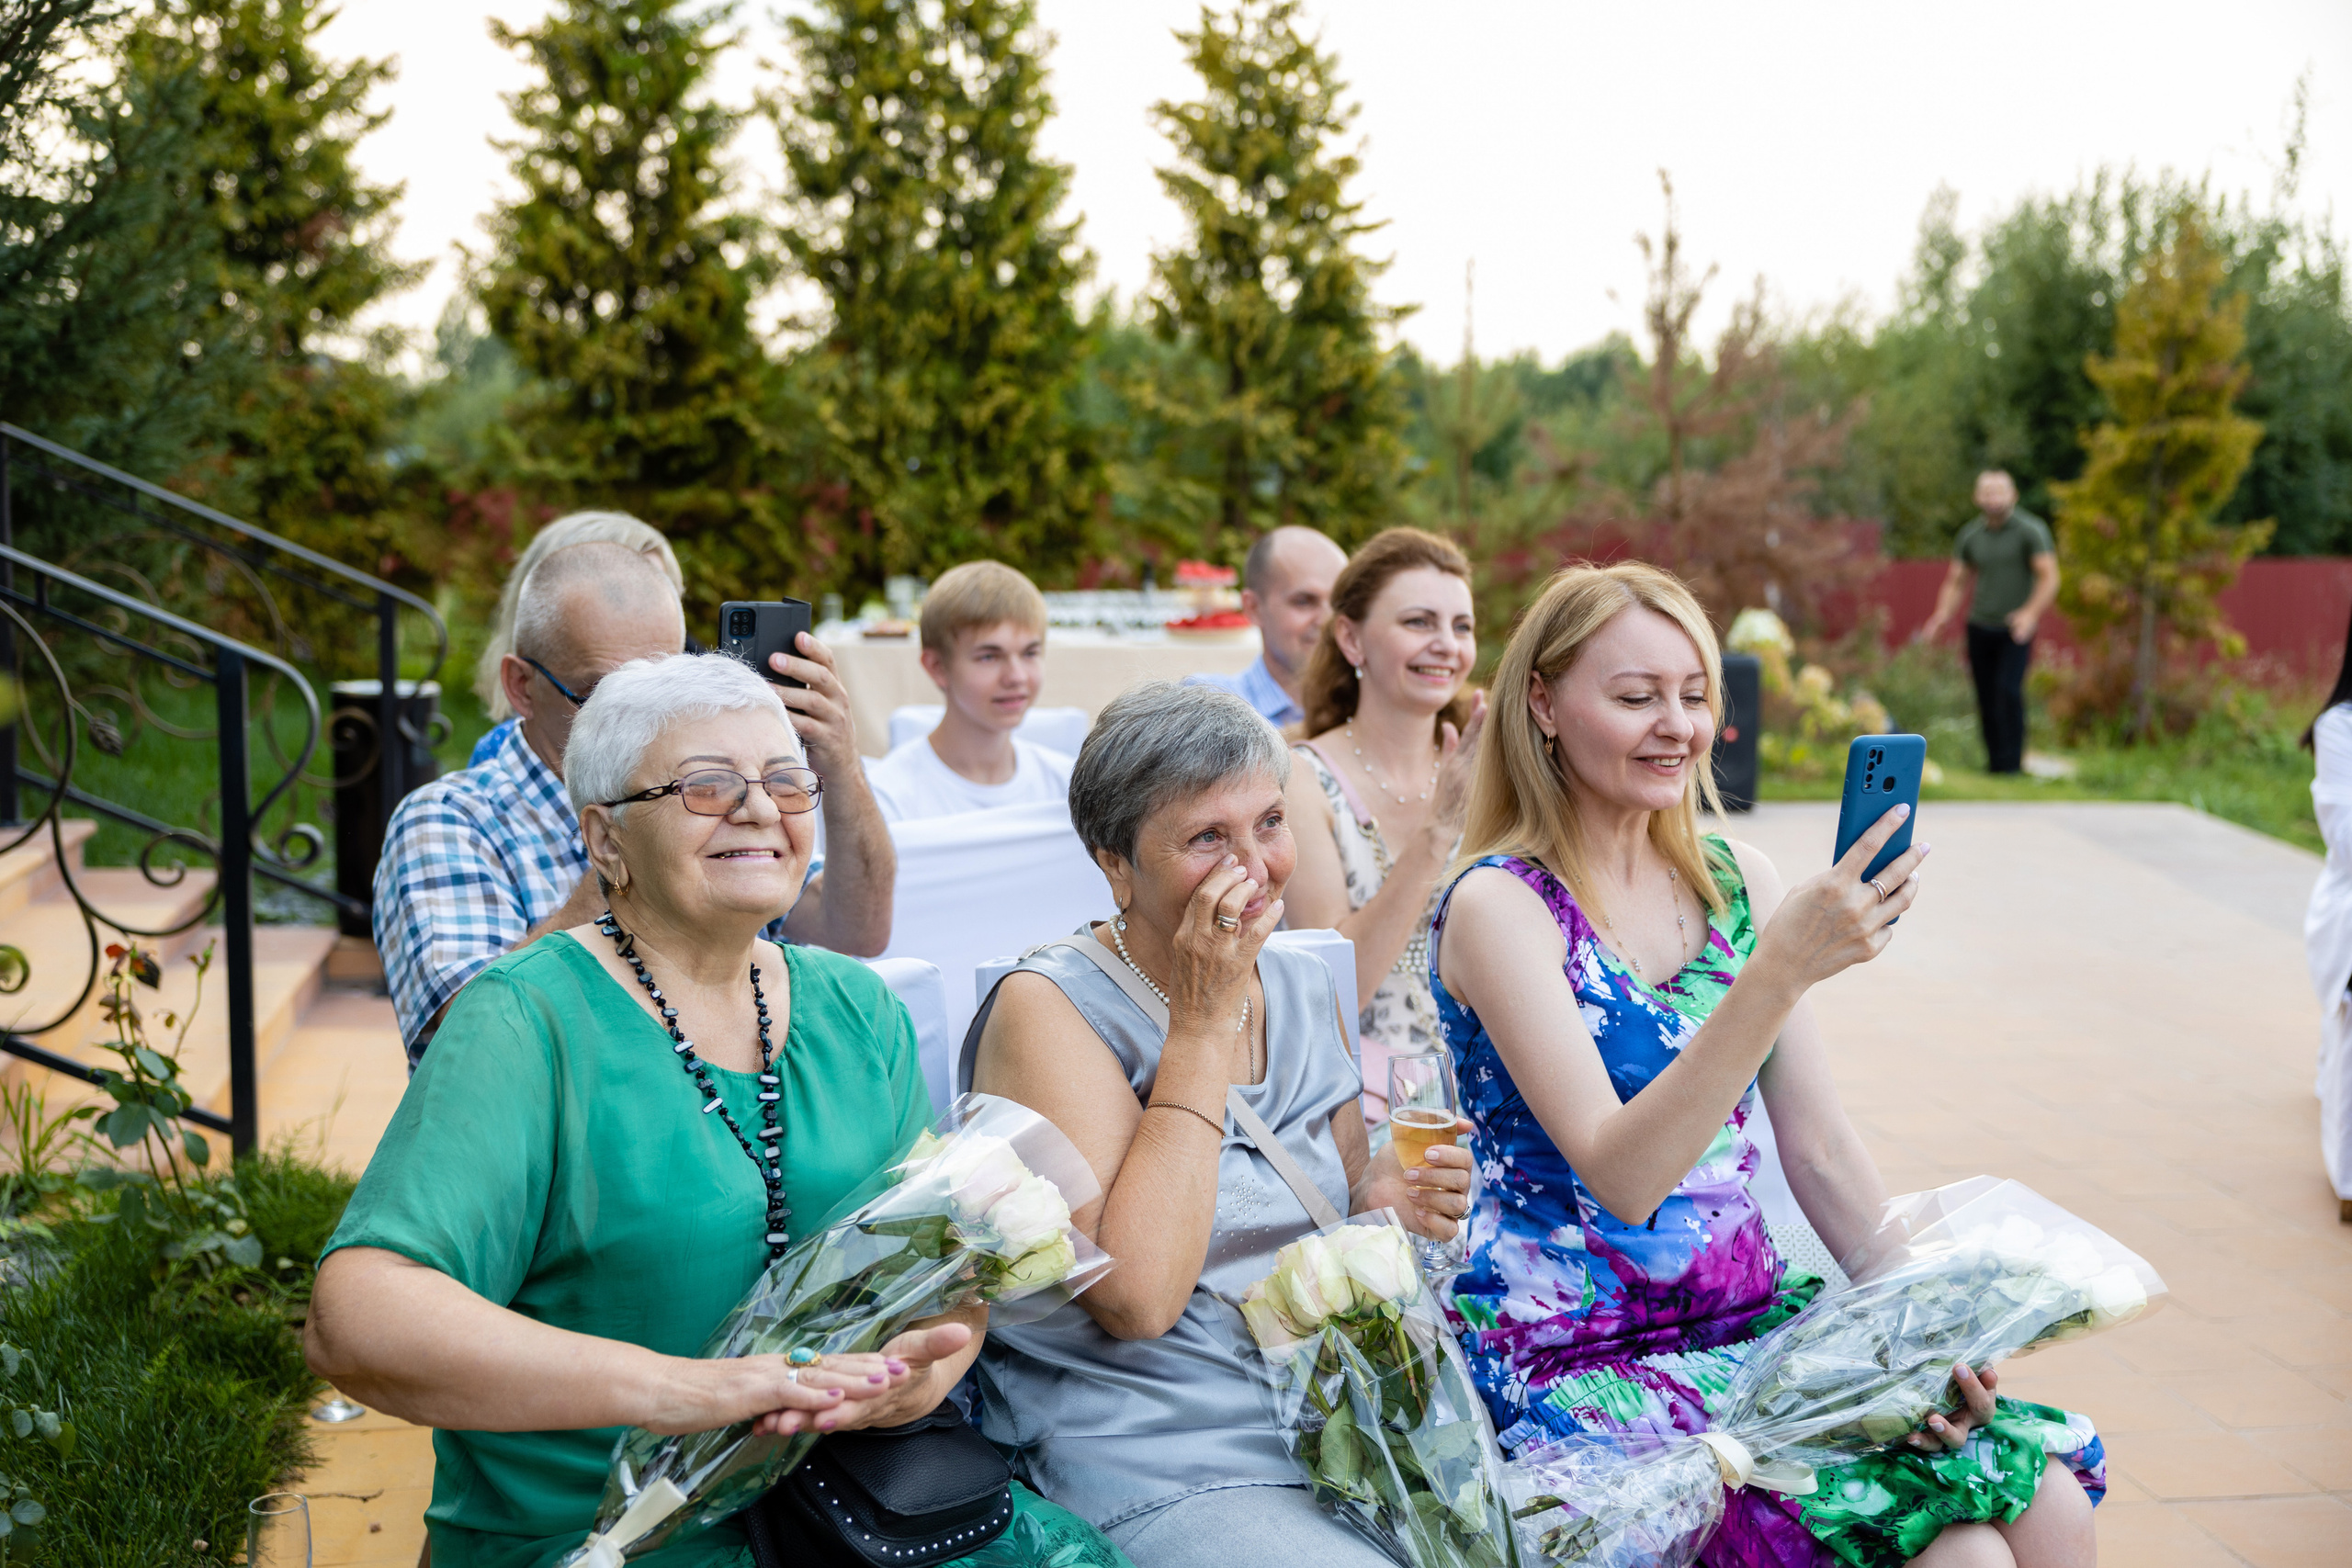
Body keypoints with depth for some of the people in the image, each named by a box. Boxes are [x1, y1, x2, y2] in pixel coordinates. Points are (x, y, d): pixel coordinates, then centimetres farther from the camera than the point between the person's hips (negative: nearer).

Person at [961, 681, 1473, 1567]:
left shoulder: (1303, 990, 10)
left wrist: (1389, 1199, -1)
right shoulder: (1049, 1008, -10)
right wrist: (1203, 1022, -18)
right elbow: (1135, 1300, -21)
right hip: (1164, 1471, -6)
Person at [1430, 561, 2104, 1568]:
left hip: (1755, 1319, 6)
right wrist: (1783, 968, -31)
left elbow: (1820, 1151, 10)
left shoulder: (1736, 883, 8)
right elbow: (1619, 1176, -23)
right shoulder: (1499, 906, -12)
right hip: (1581, 1364, -6)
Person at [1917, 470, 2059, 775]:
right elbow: (1956, 582, 13)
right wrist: (1943, 615, -5)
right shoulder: (1970, 536, 8)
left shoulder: (2031, 530, -4)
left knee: (2009, 690, -18)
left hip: (2015, 630, -4)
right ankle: (1993, 762, 15)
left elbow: (2049, 578, -9)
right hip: (1979, 627, 4)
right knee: (1986, 699, 4)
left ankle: (2012, 762, -14)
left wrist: (2031, 613, -24)